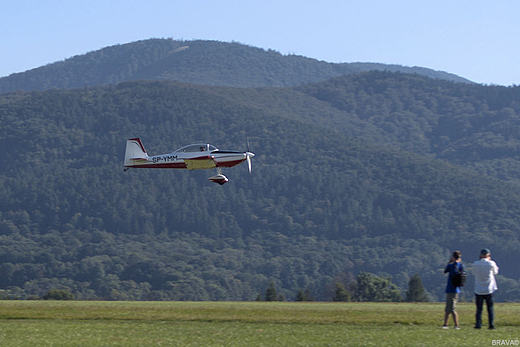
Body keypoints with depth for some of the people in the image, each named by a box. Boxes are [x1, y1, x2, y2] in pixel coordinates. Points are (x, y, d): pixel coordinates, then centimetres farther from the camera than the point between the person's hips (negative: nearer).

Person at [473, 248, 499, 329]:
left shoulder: (476, 264, -5)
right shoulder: (491, 263, -8)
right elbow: (495, 272, 11)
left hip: (478, 290, 0)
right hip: (489, 290, 0)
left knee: (479, 308, 5)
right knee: (490, 308, 8)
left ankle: (478, 324, -4)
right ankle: (491, 324, 3)